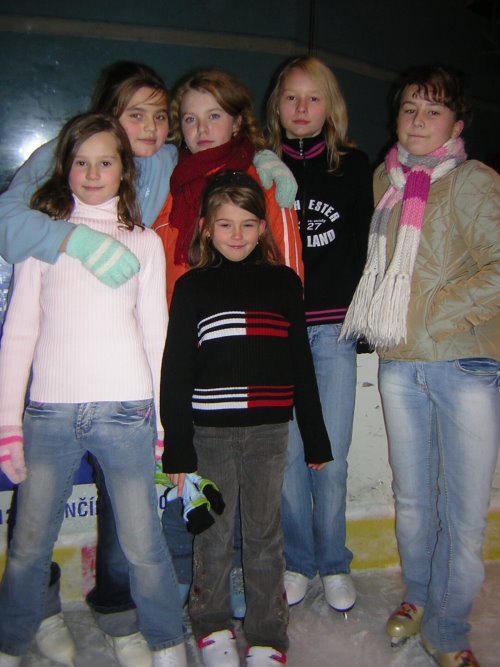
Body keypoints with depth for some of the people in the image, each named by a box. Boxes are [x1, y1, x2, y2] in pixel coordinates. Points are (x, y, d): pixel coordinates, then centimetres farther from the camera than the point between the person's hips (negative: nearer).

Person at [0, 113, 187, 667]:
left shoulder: (144, 242, 13)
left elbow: (156, 333, 10)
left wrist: (167, 421, 4)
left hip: (125, 410, 0)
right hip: (49, 411, 1)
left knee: (143, 546, 2)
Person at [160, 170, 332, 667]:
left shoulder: (284, 282, 6)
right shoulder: (191, 287, 1)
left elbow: (301, 364, 9)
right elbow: (175, 373, -1)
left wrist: (315, 437, 9)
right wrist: (176, 449, -5)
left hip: (269, 430, 1)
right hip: (209, 431, -1)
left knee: (264, 534, 11)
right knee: (213, 535, 11)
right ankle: (212, 626, 33)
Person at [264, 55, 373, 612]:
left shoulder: (353, 165, 10)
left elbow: (368, 245, 11)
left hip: (334, 327, 0)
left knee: (331, 456, 3)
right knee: (287, 450, 4)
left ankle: (334, 564, 23)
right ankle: (298, 561, 24)